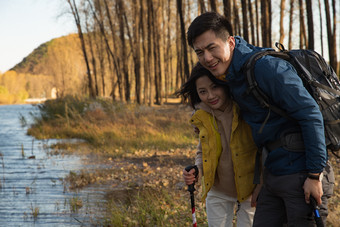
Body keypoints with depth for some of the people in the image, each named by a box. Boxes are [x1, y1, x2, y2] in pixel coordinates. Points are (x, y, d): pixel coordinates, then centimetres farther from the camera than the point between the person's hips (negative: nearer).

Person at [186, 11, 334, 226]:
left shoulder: (267, 67, -20)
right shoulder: (230, 73, 8)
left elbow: (311, 115, -20)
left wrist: (315, 175, -19)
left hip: (301, 175, -9)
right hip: (273, 173, 9)